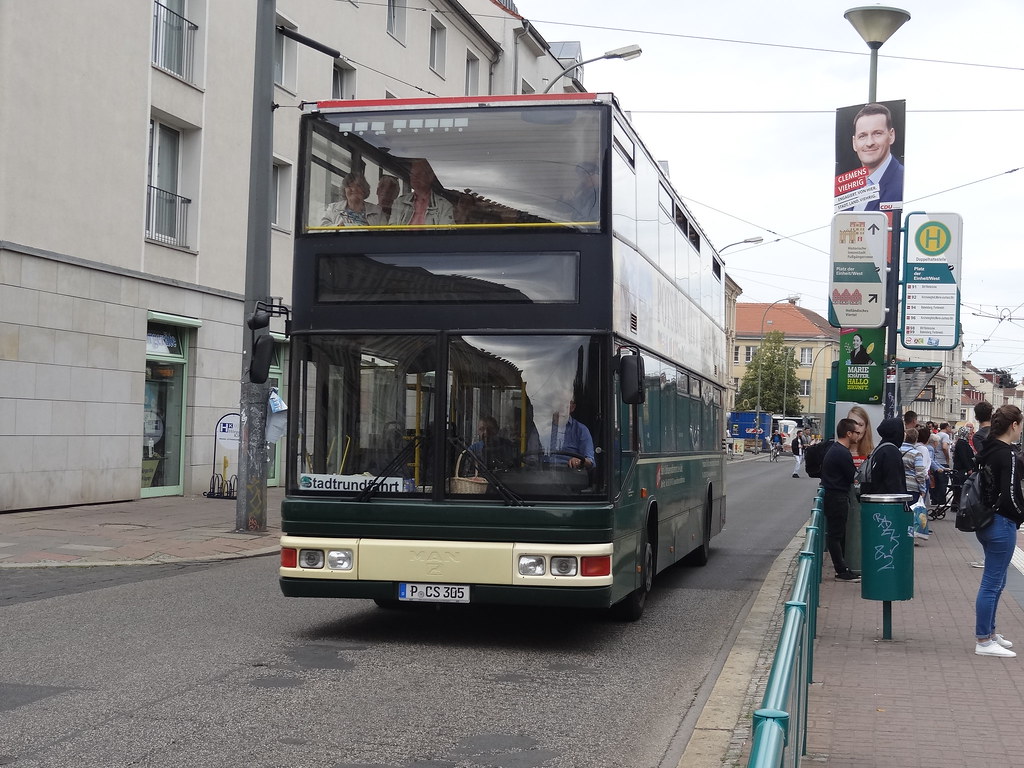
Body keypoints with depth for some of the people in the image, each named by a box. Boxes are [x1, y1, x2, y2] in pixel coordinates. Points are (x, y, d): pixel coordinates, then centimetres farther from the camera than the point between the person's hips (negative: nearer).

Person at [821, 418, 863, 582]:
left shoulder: (835, 449, 13)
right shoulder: (843, 454, -19)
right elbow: (852, 478, -14)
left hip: (832, 496, 10)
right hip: (838, 499, -10)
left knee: (837, 534, 14)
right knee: (836, 535, -5)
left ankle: (843, 568, 21)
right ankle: (842, 571, 0)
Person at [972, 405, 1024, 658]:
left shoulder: (988, 451, 9)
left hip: (986, 521, 10)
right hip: (1001, 524, -10)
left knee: (996, 581, 20)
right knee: (992, 583, -3)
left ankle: (989, 632, 29)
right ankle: (984, 642, 2)